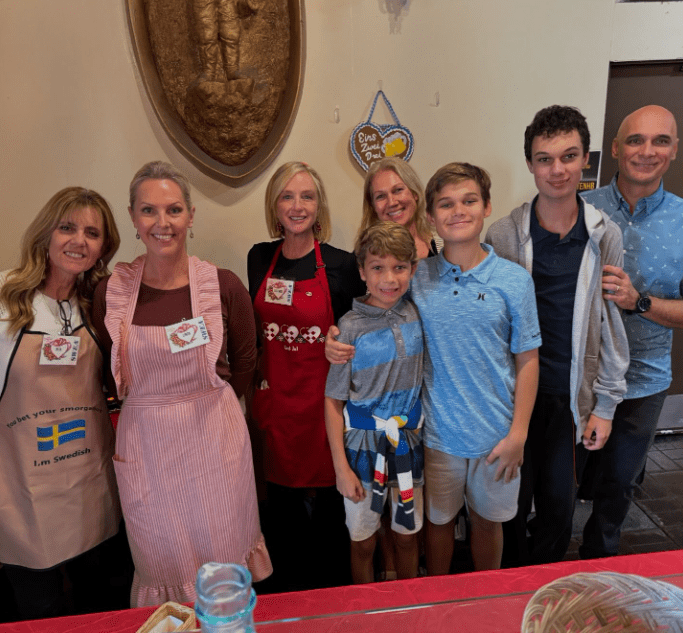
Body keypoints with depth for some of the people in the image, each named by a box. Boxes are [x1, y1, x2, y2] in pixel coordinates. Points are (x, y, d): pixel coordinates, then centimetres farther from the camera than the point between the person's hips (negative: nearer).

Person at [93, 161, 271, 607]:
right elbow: (114, 374, 7)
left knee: (222, 553, 15)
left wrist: (202, 402, 6)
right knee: (162, 559, 16)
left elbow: (244, 364, 3)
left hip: (214, 439, -1)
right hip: (144, 445, 1)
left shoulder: (224, 286, -9)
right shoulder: (112, 291, -6)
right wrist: (154, 406, 2)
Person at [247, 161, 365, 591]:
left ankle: (332, 594, 35)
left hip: (323, 397, -3)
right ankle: (287, 582, 40)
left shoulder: (342, 265, -7)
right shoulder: (259, 258, 4)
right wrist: (253, 384, 9)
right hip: (274, 395, 3)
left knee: (325, 496, 8)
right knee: (281, 495, 14)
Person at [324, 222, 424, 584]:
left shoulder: (418, 315, -6)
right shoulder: (351, 327, -15)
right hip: (363, 444, -3)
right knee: (363, 541, 14)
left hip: (409, 439, 3)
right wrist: (341, 466, -9)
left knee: (407, 534, 20)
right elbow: (333, 400, -10)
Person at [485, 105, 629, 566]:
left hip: (572, 395, 2)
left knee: (559, 502, 13)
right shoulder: (503, 235, -6)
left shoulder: (606, 236, -1)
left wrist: (606, 404, 2)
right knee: (513, 500, 11)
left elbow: (612, 324, 3)